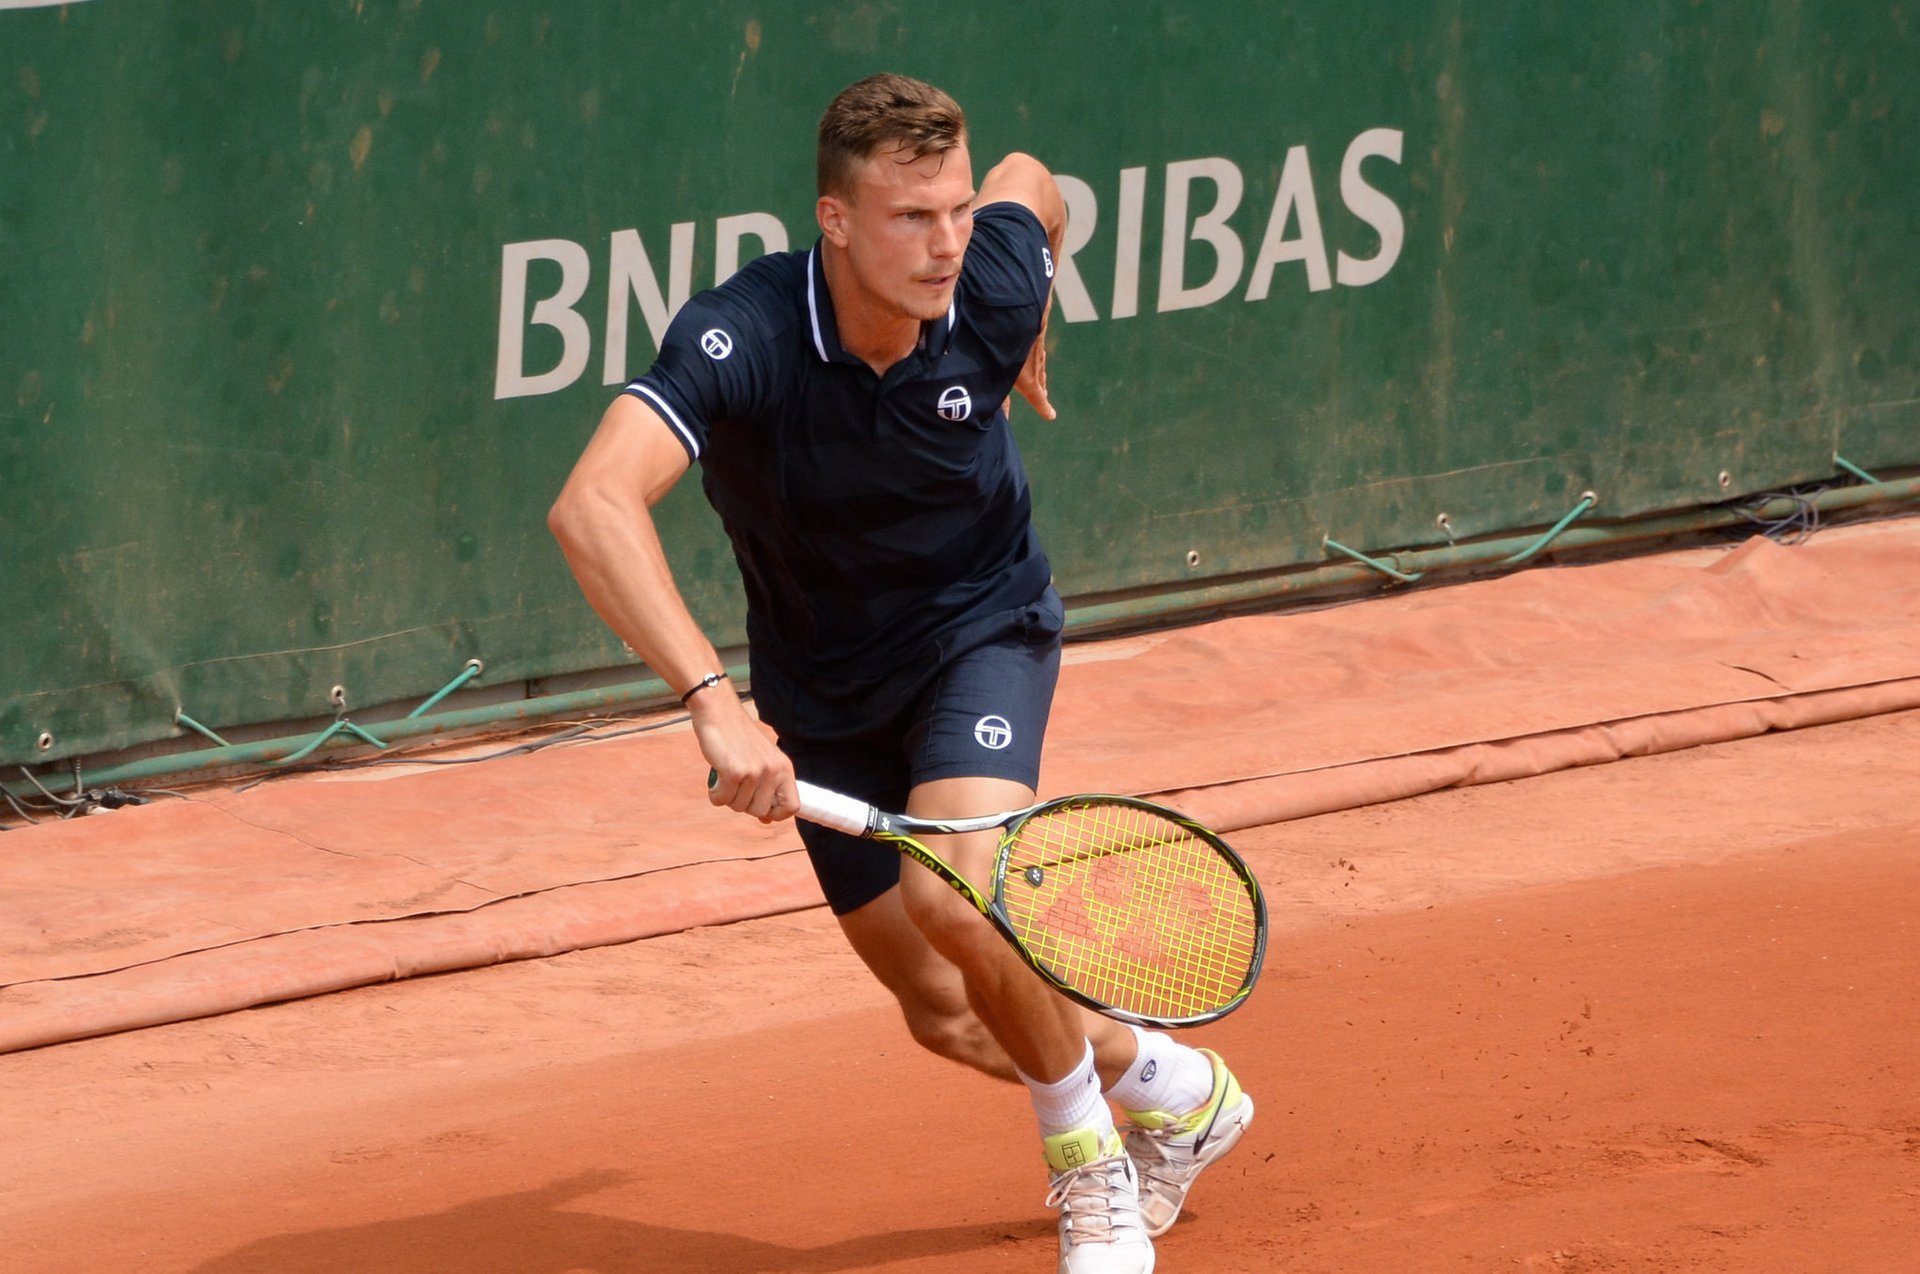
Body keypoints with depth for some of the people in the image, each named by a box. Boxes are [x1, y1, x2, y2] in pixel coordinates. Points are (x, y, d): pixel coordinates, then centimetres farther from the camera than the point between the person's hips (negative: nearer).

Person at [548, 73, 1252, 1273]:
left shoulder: (994, 286, -24)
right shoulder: (743, 338, -34)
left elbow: (1032, 179, 2)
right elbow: (593, 507, -48)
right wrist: (714, 704, -59)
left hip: (981, 628, -1)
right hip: (825, 694, 1)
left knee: (960, 898, -28)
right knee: (947, 1014, 8)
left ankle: (1090, 1160, -1)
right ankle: (1167, 1087, 38)